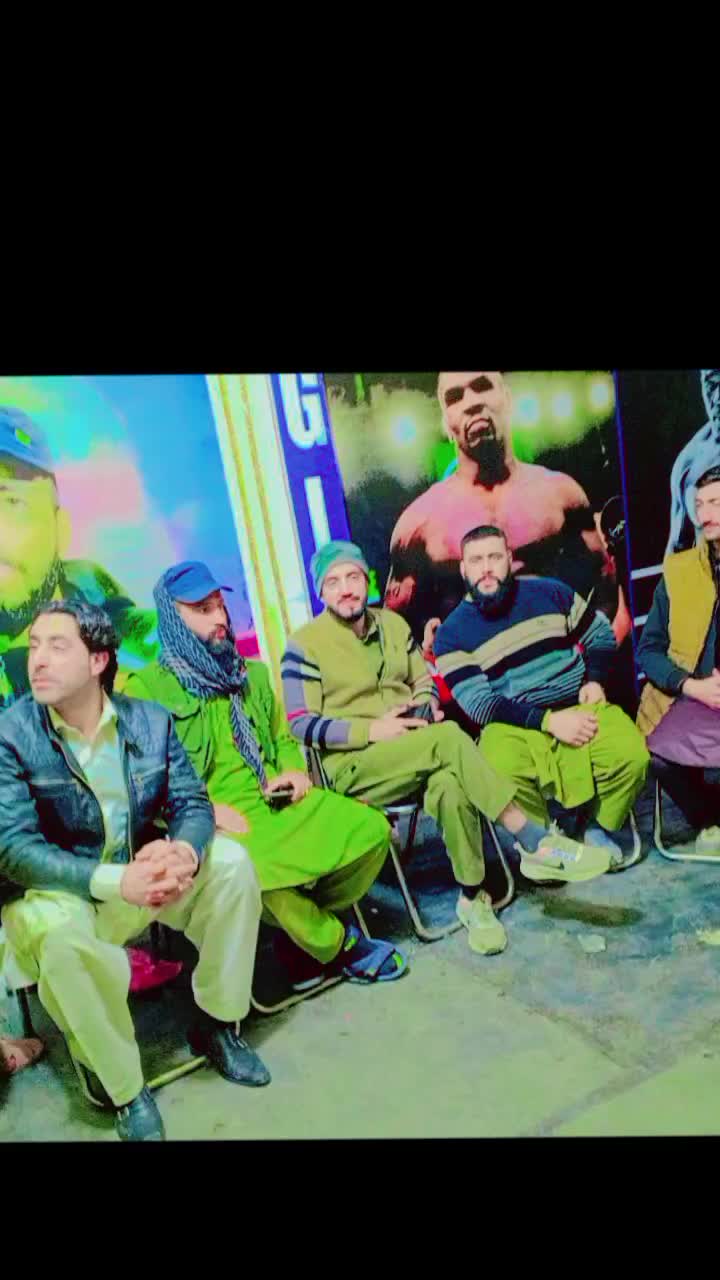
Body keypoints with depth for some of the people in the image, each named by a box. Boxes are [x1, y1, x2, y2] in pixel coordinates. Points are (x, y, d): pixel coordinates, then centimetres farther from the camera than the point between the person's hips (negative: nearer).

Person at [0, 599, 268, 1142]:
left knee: (231, 862, -17)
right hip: (57, 888, -3)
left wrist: (183, 851, -33)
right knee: (61, 940, -36)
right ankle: (125, 1088, -9)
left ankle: (216, 1025, 3)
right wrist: (116, 880, -36)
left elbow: (192, 802, -6)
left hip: (143, 867, 4)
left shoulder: (150, 720, -5)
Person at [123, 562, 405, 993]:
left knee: (371, 830, -15)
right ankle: (338, 945, -6)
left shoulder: (251, 673, 20)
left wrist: (295, 770, 5)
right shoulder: (146, 688, 1)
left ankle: (307, 931, 6)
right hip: (217, 822, -5)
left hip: (280, 804, 6)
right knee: (255, 873, -37)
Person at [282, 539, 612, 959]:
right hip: (354, 766, -4)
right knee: (449, 737, -32)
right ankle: (537, 845, -27)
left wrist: (425, 705, -3)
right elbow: (302, 725, -9)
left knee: (450, 784, -33)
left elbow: (425, 681, 21)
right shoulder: (305, 645, -4)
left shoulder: (392, 623, 13)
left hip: (416, 755, 4)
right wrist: (372, 730, -18)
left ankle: (473, 898, -16)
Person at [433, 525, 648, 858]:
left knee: (631, 754, -26)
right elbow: (478, 703, -10)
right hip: (513, 724, -2)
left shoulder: (550, 592, 5)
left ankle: (601, 829, 6)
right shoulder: (452, 634, -2)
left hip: (580, 706, 2)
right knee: (502, 776, -35)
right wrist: (548, 721, -20)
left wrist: (594, 680, -1)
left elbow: (601, 634, 19)